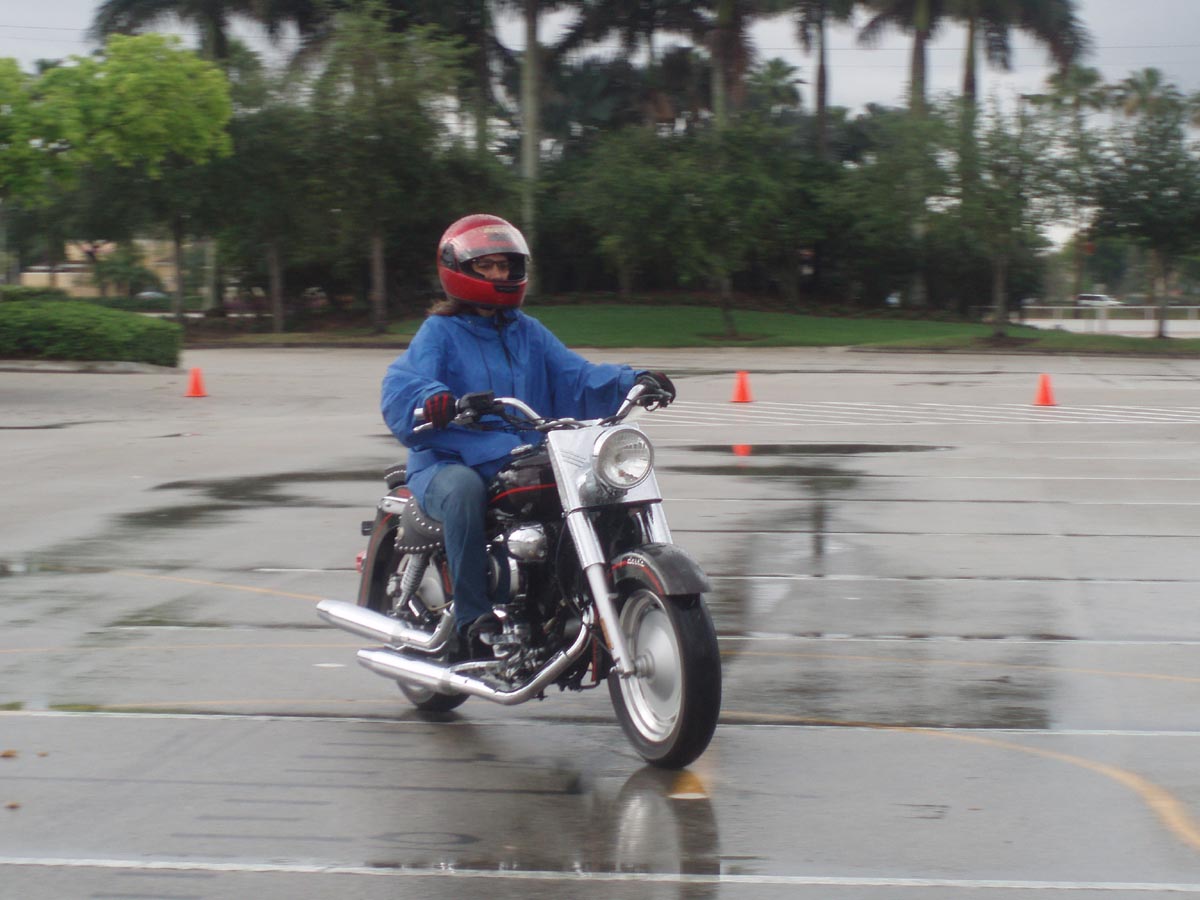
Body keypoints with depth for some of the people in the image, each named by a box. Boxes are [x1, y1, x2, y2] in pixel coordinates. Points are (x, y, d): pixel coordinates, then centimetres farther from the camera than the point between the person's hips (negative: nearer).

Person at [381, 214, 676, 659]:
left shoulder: (530, 333, 20)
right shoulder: (439, 332, 4)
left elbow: (576, 377, 7)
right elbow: (402, 384, -14)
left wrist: (630, 382, -12)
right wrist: (431, 400, -39)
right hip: (451, 465, -5)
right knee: (464, 490, -39)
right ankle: (474, 619, -31)